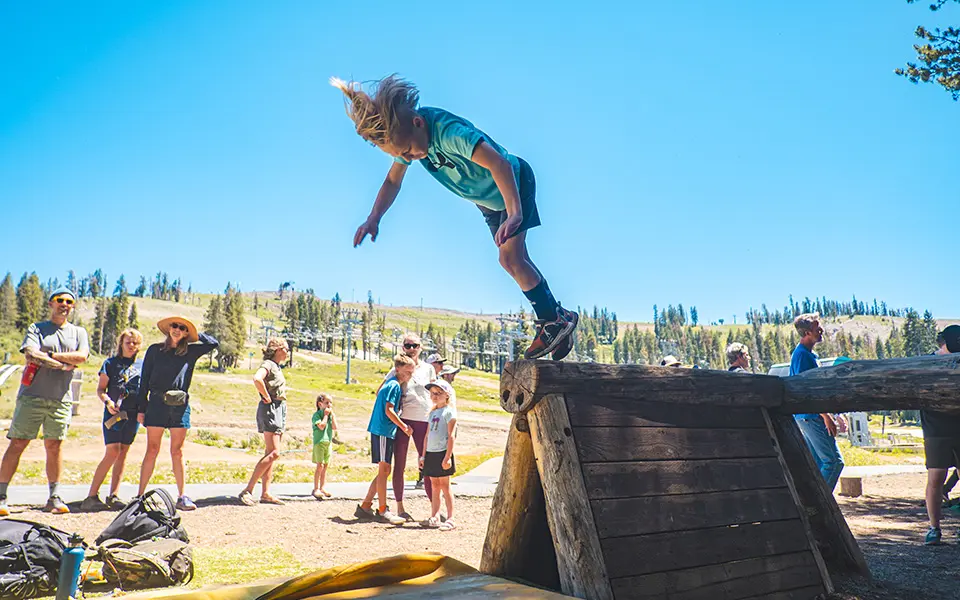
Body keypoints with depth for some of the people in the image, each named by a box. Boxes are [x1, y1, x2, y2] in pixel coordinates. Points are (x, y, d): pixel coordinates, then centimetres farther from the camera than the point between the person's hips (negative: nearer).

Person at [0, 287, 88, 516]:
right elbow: (30, 355, -10)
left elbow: (81, 357, -5)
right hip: (32, 395, -2)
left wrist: (48, 355, -10)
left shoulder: (79, 332, 13)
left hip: (61, 399, 2)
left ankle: (54, 498, 9)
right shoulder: (36, 329, 7)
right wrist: (64, 364, -11)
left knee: (54, 446, 3)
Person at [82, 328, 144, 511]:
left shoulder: (141, 365, 14)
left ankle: (113, 496, 8)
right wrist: (108, 402, -14)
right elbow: (100, 389, 4)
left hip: (133, 414, 4)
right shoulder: (111, 363, 5)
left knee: (123, 453, 5)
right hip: (114, 413, -4)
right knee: (112, 452, -14)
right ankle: (91, 496, -9)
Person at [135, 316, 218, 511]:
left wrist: (196, 335, 11)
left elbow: (214, 343, 7)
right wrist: (141, 408, 4)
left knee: (177, 452, 5)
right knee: (152, 450, -1)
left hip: (180, 405, 1)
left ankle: (182, 497, 7)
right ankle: (140, 494, 6)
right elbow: (144, 380, 8)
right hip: (157, 403, -1)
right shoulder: (154, 350, 9)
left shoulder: (190, 352, 12)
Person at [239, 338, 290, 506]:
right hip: (270, 409, -10)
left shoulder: (276, 367, 19)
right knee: (273, 453, -15)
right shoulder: (267, 364, -9)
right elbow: (257, 379, -31)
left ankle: (265, 493, 8)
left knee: (271, 454, 7)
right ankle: (247, 490, -13)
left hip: (279, 410, 10)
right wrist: (267, 397, -21)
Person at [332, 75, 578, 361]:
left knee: (511, 258, -18)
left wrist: (514, 214, -60)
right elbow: (393, 180, -4)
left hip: (513, 182, -9)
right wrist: (373, 219, -17)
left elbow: (499, 164, -51)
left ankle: (554, 319, -3)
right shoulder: (404, 135, -16)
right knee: (513, 260, 13)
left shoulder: (447, 130, -41)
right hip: (487, 199, 9)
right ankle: (554, 315, 26)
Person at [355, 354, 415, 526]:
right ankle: (382, 511, 1)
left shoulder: (389, 383, 17)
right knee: (384, 470, -5)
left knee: (384, 471, 12)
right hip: (383, 431, -10)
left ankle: (365, 506, 16)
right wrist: (404, 427, -15)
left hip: (382, 431, 10)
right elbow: (389, 410, -19)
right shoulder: (395, 385, -12)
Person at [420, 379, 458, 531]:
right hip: (431, 453, 7)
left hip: (442, 453, -7)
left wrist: (447, 457, -18)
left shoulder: (449, 412, -9)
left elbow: (451, 436, -14)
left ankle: (450, 519, 4)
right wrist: (423, 455, 16)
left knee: (445, 487, -2)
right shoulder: (432, 413, 14)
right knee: (434, 486, 11)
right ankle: (434, 517, 17)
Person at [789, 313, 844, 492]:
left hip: (807, 417, 10)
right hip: (811, 416, -10)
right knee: (834, 461, -10)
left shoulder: (808, 354, 18)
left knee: (818, 463, 13)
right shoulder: (803, 355, -15)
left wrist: (827, 414, 23)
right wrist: (826, 416, -20)